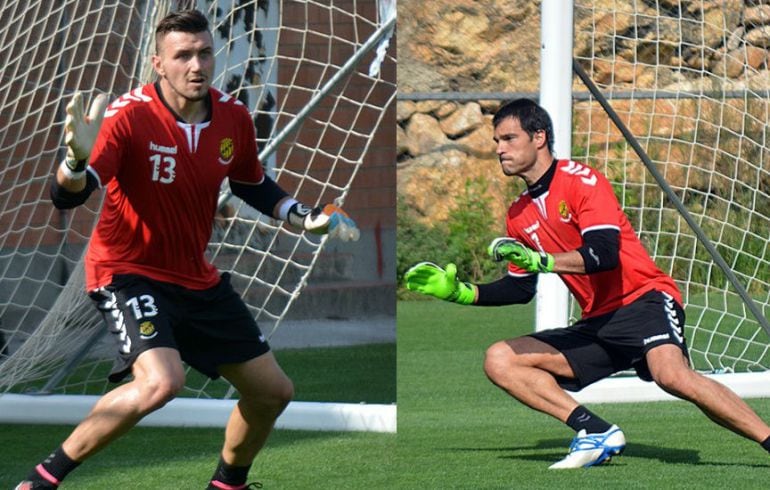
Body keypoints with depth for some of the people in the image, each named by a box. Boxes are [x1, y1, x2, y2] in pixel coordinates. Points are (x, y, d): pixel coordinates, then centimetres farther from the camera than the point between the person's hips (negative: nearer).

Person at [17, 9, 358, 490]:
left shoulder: (234, 117, -4)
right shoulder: (128, 117, -22)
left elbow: (253, 186, 17)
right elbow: (66, 197, -31)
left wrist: (307, 216, 3)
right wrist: (78, 160, -52)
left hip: (197, 279, 7)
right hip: (129, 271, -7)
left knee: (273, 392, 11)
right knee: (162, 381, -33)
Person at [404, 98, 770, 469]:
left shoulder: (581, 180, -8)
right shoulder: (519, 215, 13)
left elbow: (605, 254, -21)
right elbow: (520, 289, 22)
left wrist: (541, 261, -32)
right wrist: (461, 292, 11)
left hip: (644, 301, -8)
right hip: (596, 324, 8)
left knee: (672, 376, -36)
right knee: (499, 361, -6)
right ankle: (597, 432, -17)